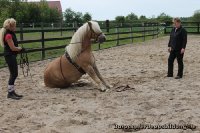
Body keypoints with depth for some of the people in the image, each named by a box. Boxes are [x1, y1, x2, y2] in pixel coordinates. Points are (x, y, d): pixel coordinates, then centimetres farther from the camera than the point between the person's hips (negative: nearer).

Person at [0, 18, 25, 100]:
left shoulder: (11, 34, 11)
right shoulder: (8, 35, -19)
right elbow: (13, 48, -19)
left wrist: (19, 49, 3)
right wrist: (20, 49, -4)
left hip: (12, 56, 10)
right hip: (10, 56, -10)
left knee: (14, 74, 14)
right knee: (14, 74, -5)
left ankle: (12, 92, 22)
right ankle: (10, 93, 3)